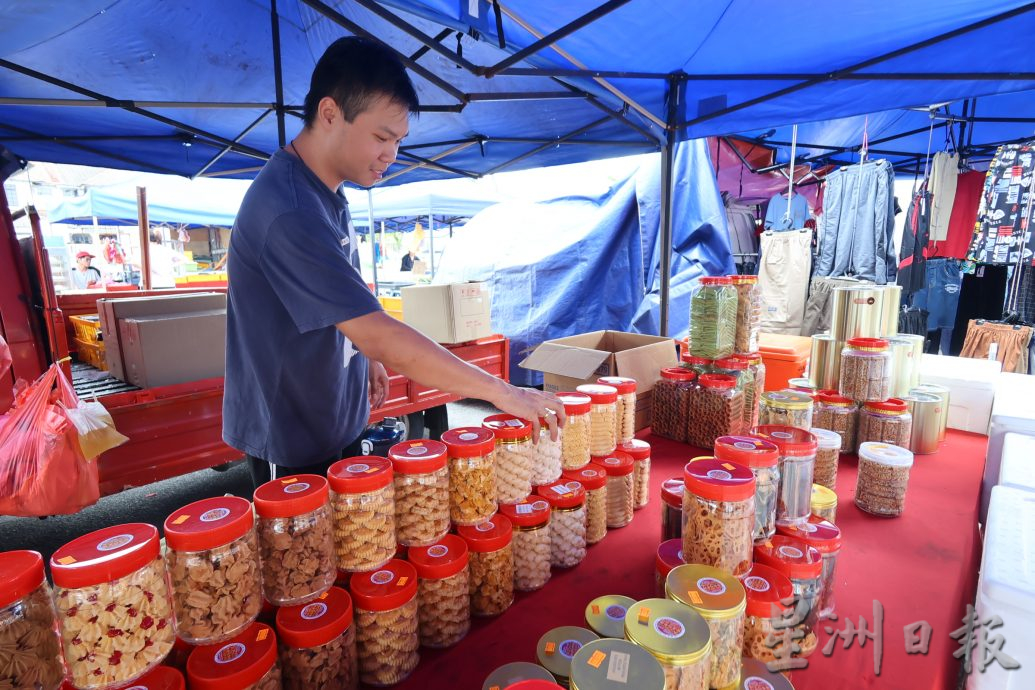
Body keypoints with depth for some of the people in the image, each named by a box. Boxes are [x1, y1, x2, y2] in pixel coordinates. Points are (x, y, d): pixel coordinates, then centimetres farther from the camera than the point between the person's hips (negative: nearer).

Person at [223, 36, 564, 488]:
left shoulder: (325, 194, 2)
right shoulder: (288, 210, -29)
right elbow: (379, 336, -34)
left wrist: (366, 357, 10)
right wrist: (502, 392, -30)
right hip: (293, 443, -8)